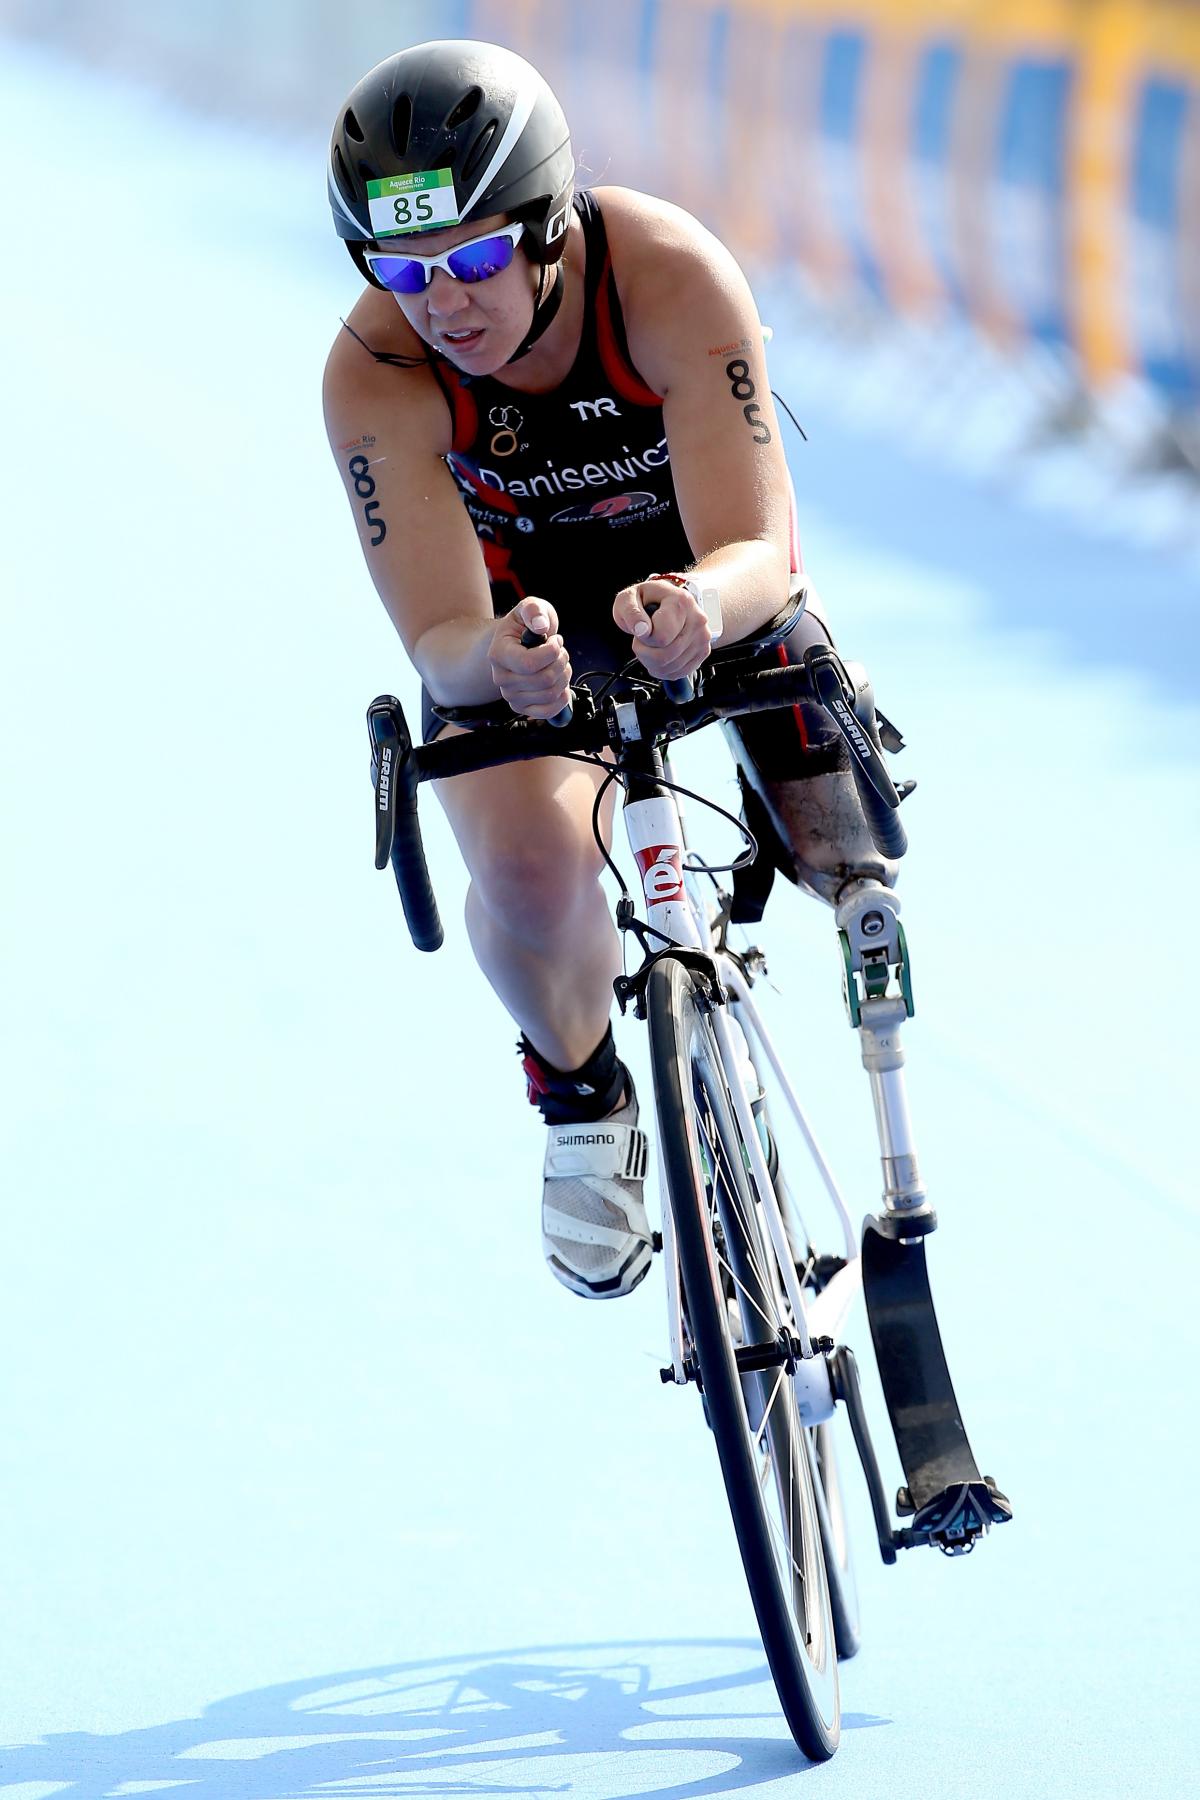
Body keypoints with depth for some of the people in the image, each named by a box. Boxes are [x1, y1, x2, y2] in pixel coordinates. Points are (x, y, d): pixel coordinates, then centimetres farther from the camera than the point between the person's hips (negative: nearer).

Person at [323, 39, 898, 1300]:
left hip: (701, 546, 1)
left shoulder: (673, 278, -37)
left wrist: (706, 606, -63)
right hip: (514, 583, -1)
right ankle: (580, 1098, 4)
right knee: (525, 866, -28)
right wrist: (491, 659, -60)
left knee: (846, 861, -9)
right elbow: (438, 645, -35)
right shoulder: (372, 376, -33)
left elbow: (753, 553, -38)